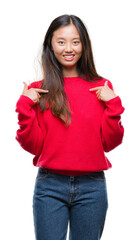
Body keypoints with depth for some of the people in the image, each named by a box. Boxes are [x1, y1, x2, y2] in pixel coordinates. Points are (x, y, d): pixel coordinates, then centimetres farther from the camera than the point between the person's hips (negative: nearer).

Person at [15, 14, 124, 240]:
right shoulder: (37, 91, 3)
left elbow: (109, 143, 2)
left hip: (92, 187, 1)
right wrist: (25, 107, -10)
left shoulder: (101, 88, 4)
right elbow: (33, 146, 0)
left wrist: (113, 104, -8)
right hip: (50, 186, -1)